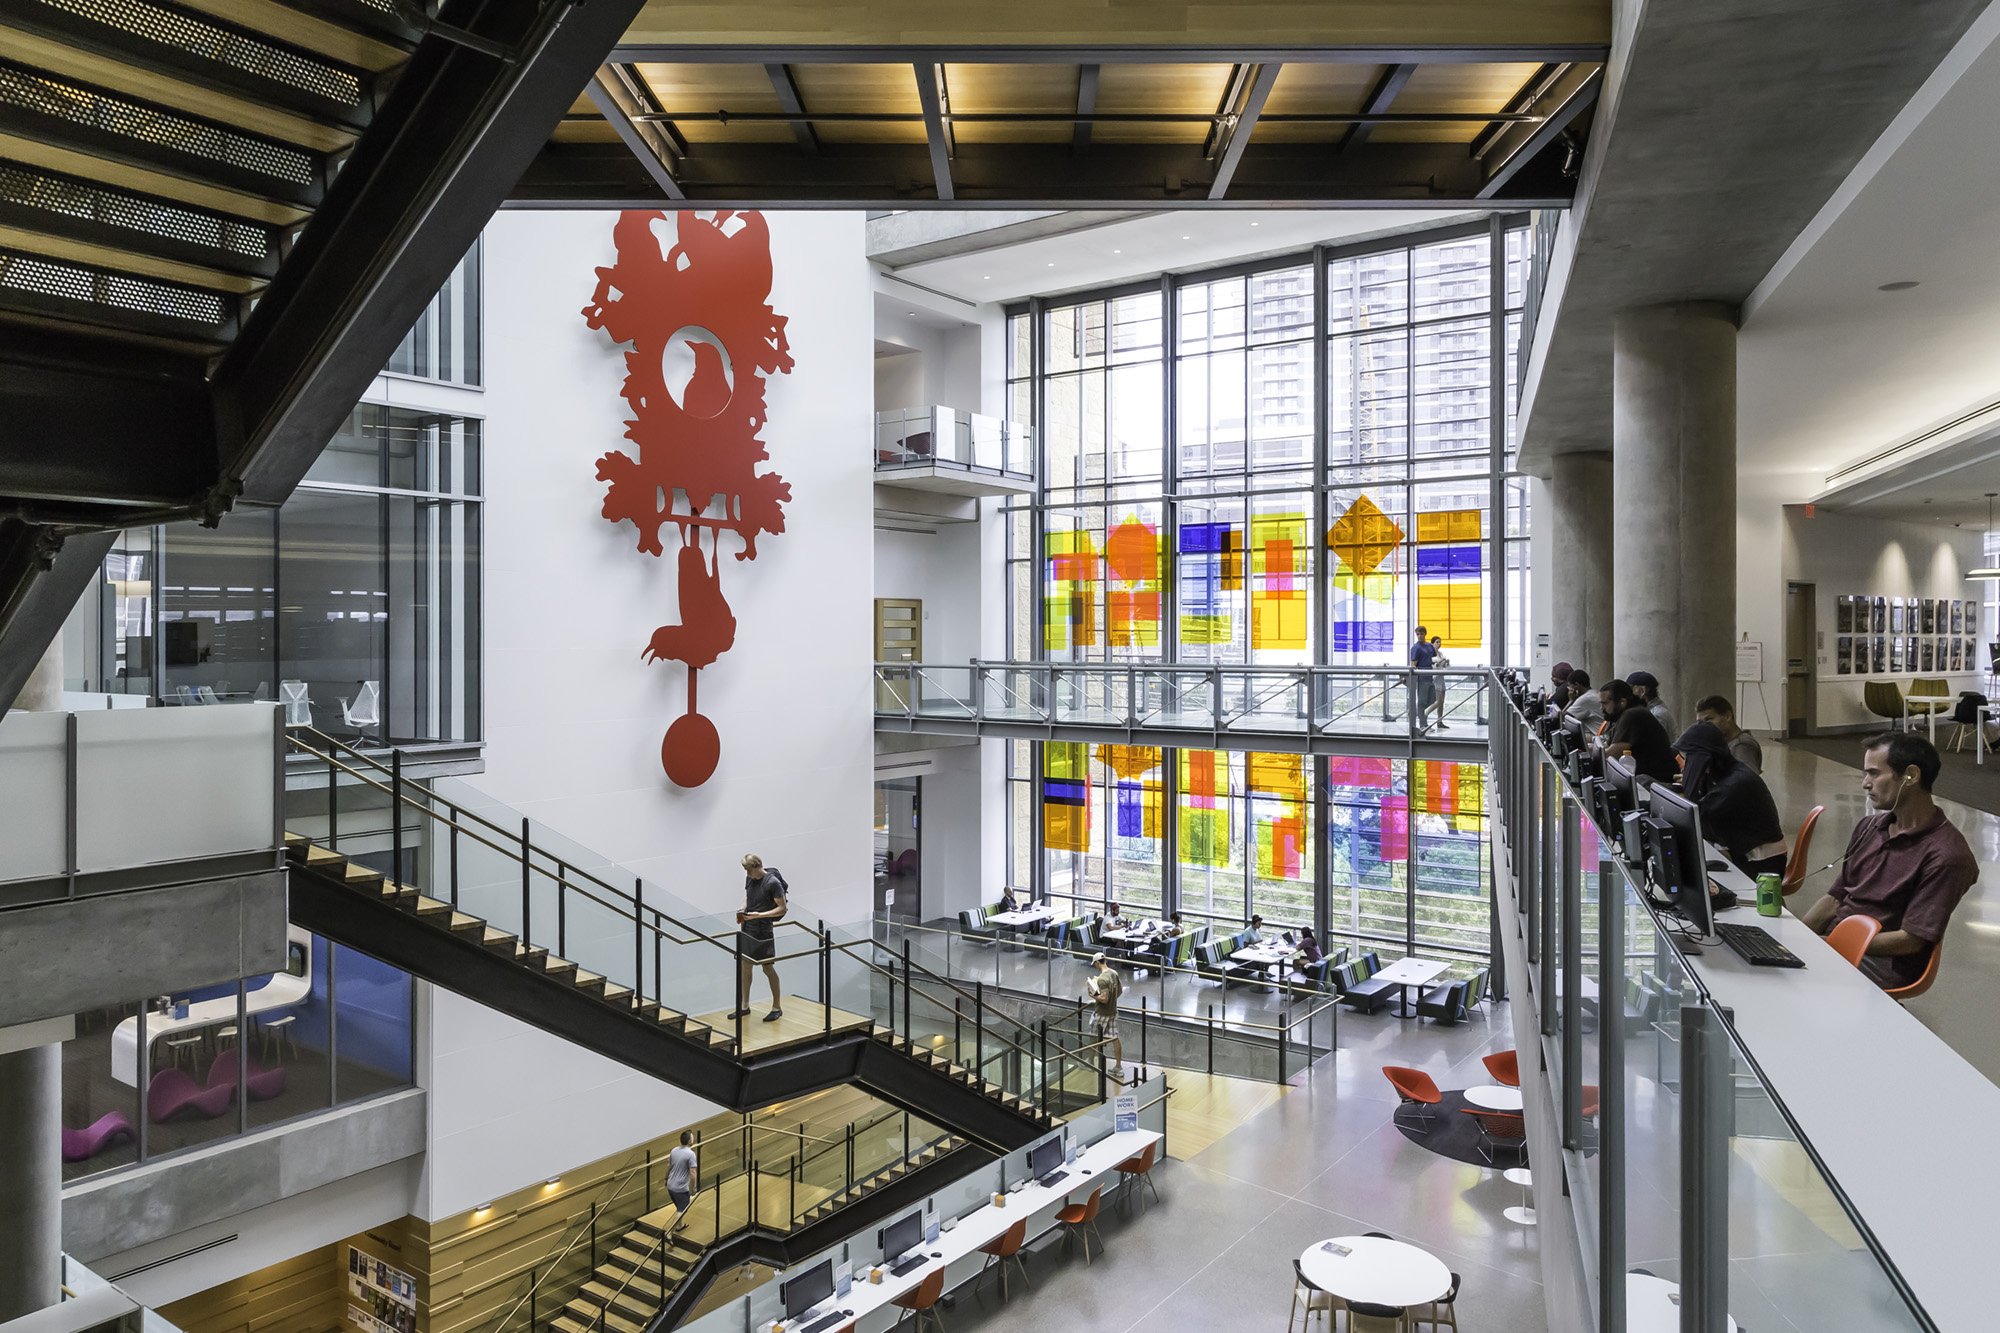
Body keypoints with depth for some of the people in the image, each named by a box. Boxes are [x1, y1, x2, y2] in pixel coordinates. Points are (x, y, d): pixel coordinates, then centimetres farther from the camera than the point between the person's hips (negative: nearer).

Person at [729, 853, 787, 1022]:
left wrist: (759, 915, -24)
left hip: (763, 931, -7)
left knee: (767, 968, 2)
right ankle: (744, 1006, 24)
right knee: (745, 966, 12)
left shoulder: (773, 883, -17)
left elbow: (782, 908, -15)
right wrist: (743, 912, 0)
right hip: (746, 928, 7)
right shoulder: (749, 878, 4)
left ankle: (777, 1007, 14)